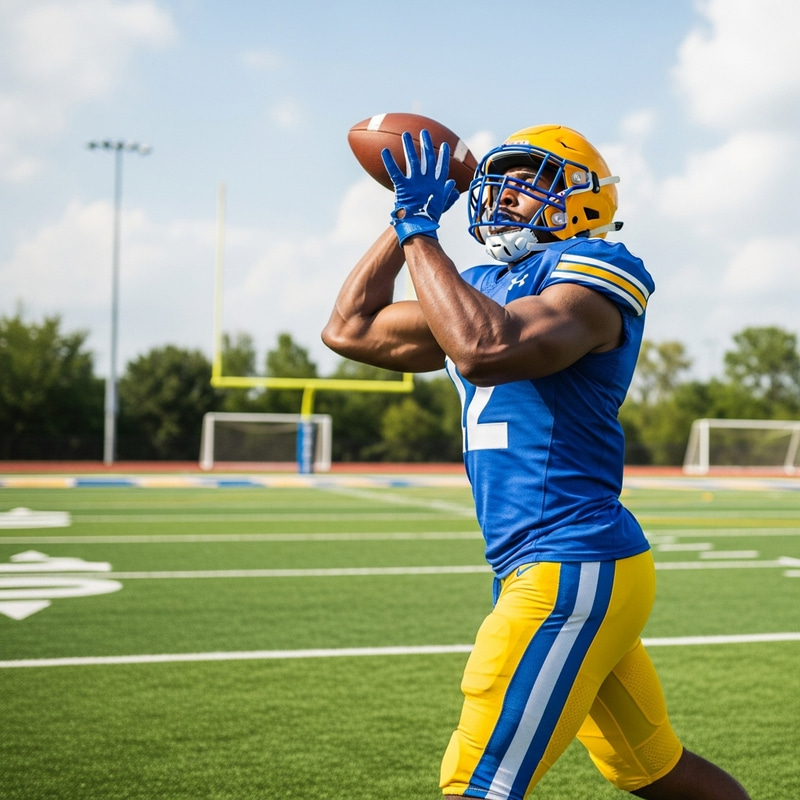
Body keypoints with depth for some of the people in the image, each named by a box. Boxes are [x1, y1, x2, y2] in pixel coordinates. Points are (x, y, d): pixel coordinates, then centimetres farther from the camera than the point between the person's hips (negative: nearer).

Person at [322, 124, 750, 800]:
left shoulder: (592, 272, -10)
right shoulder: (478, 287, 16)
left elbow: (485, 351, -30)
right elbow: (349, 330, 19)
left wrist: (420, 228, -19)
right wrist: (407, 217, 16)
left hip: (573, 571, -9)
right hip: (561, 570, 10)